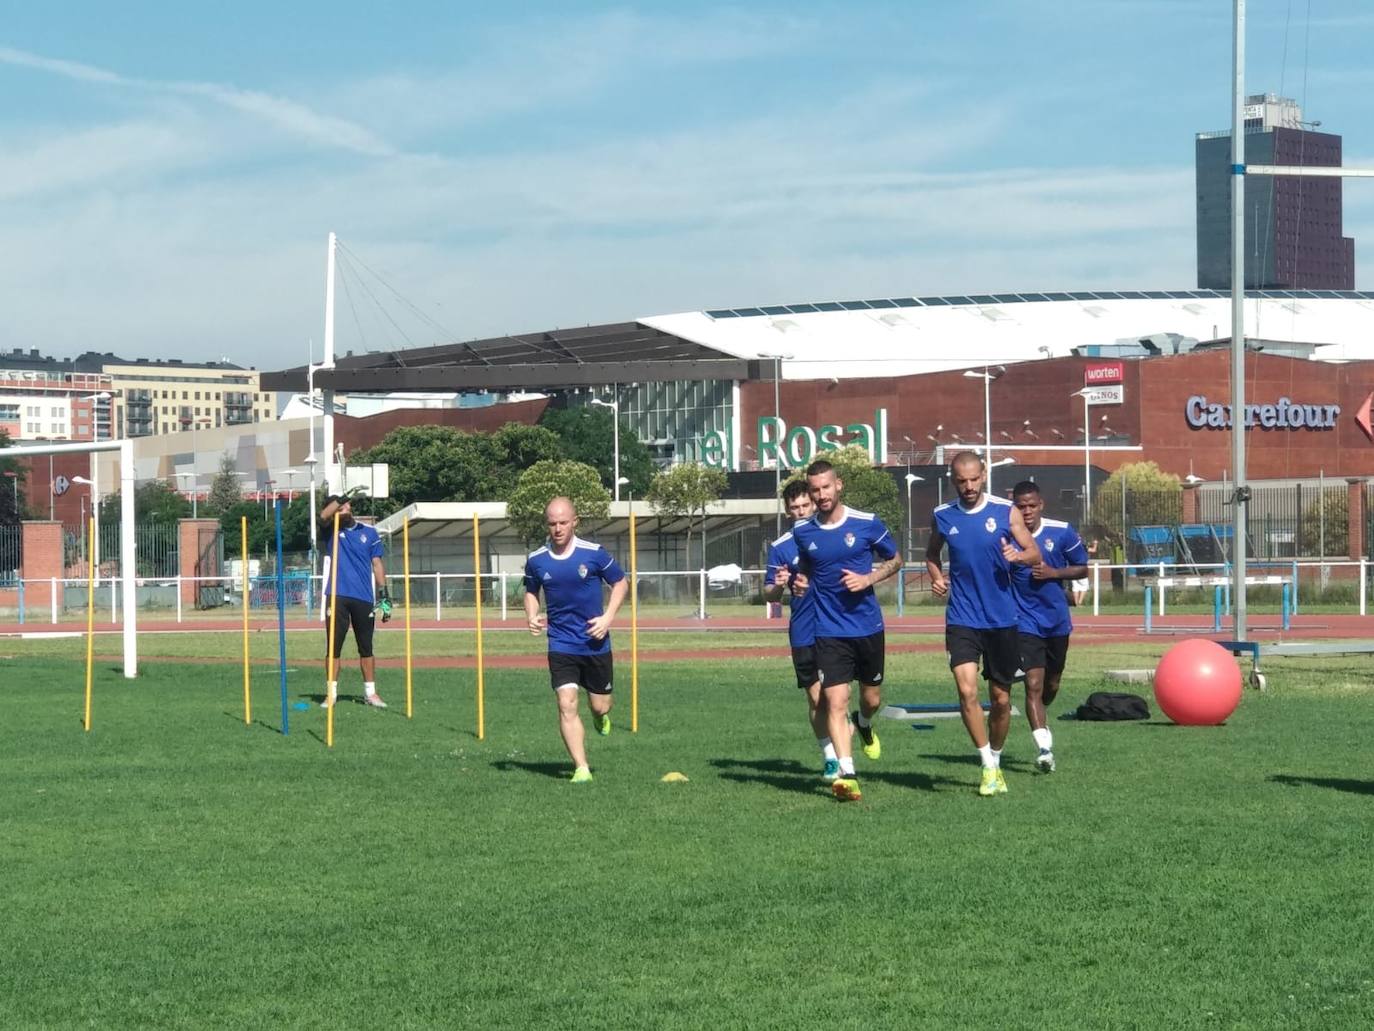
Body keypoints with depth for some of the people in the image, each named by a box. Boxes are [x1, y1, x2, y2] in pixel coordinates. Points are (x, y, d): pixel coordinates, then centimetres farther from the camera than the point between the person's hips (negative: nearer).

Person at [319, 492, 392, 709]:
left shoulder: (369, 533, 10)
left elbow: (377, 565, 10)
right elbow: (323, 516, -16)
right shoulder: (332, 530, 7)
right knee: (333, 646, -1)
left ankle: (370, 692, 13)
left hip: (364, 598, 1)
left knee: (366, 647, 7)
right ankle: (331, 693, 4)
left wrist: (384, 597, 5)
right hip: (338, 596, -1)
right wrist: (342, 498, -23)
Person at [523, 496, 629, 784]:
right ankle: (581, 768, -9)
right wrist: (532, 616, -5)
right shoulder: (536, 560, -3)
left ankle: (600, 716, 48)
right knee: (566, 704, -13)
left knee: (600, 705, 9)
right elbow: (531, 591, 15)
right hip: (561, 645, 0)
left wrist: (608, 617, -10)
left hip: (595, 643, 0)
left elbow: (620, 583, 3)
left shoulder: (594, 553, -9)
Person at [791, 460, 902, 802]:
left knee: (872, 699, 13)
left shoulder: (867, 523, -6)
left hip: (868, 626, 0)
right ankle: (846, 774, -14)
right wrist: (800, 582, -3)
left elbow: (895, 559, 6)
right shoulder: (802, 532, 1)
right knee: (835, 702, -12)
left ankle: (864, 724, 49)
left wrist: (868, 579, -11)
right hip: (829, 631, 0)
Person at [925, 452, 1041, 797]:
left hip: (1002, 619, 0)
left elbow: (1035, 554, 2)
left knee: (1001, 698, 9)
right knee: (967, 690, -17)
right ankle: (989, 767, -7)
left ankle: (996, 761, 29)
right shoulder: (942, 516, 2)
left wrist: (1017, 555, -20)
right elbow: (932, 554, 18)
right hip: (962, 619, 0)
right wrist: (936, 577, -3)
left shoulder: (1006, 512, -2)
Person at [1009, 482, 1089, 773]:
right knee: (1034, 684, -16)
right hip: (1025, 623, -3)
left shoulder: (1062, 532, -6)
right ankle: (1044, 747, -21)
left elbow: (1083, 569, 2)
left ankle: (1040, 723, 48)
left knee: (1051, 685, 18)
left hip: (1057, 620, 3)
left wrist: (1053, 573, -14)